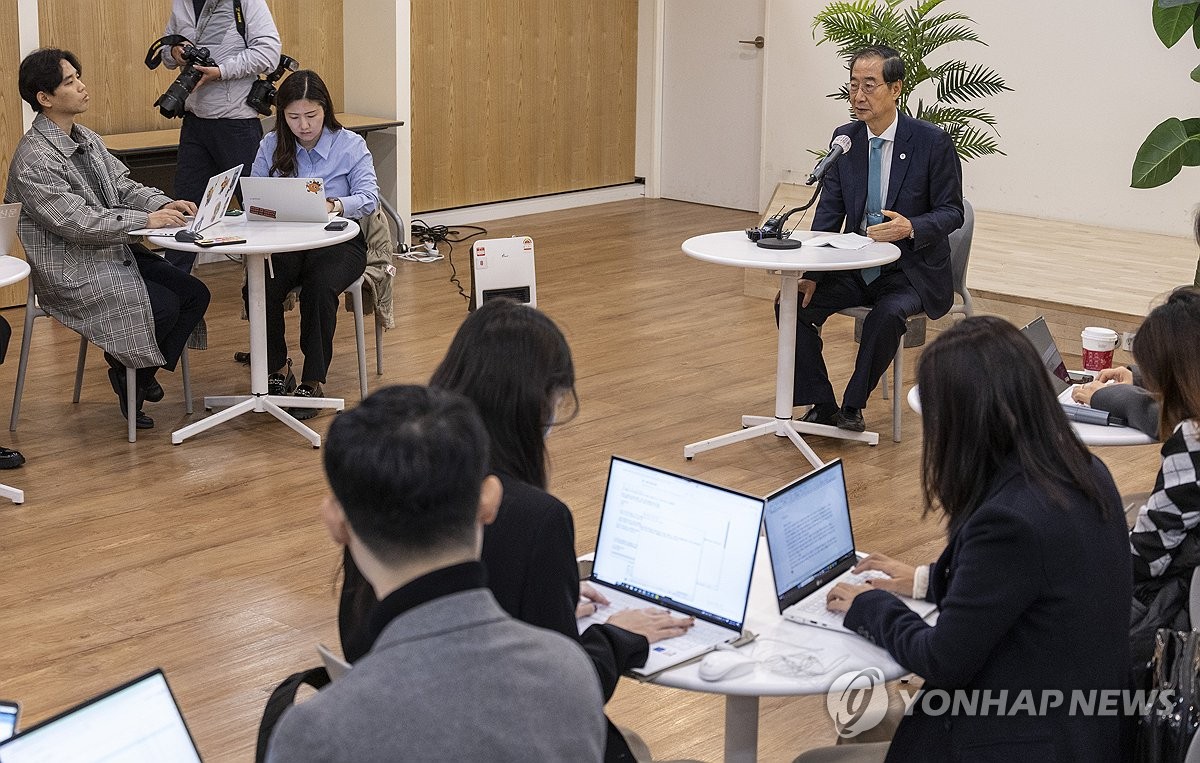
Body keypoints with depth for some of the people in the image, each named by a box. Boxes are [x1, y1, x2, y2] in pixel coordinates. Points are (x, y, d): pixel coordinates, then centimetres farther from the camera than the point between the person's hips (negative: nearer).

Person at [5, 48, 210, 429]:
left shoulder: (87, 139, 11)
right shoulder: (34, 160, -18)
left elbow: (123, 186, 14)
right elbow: (78, 223, -23)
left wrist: (164, 204, -7)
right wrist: (145, 220, -23)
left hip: (117, 253, 9)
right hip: (74, 273, -9)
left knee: (195, 294, -5)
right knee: (164, 307, -23)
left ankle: (140, 374, 9)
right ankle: (126, 369, 7)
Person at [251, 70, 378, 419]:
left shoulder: (350, 145, 1)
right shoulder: (271, 145, 8)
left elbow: (369, 198, -10)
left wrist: (335, 204, -31)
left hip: (337, 242, -2)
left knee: (318, 288, -35)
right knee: (259, 288, -29)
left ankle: (313, 381, -20)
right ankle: (278, 370, -6)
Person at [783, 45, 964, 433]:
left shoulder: (932, 142, -11)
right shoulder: (844, 139, 2)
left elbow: (951, 212, -7)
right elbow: (829, 210, 1)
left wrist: (911, 227, -29)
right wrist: (811, 274, -12)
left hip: (910, 271, -4)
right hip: (854, 267, 5)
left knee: (887, 314, -35)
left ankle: (853, 405, -14)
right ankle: (821, 406, -7)